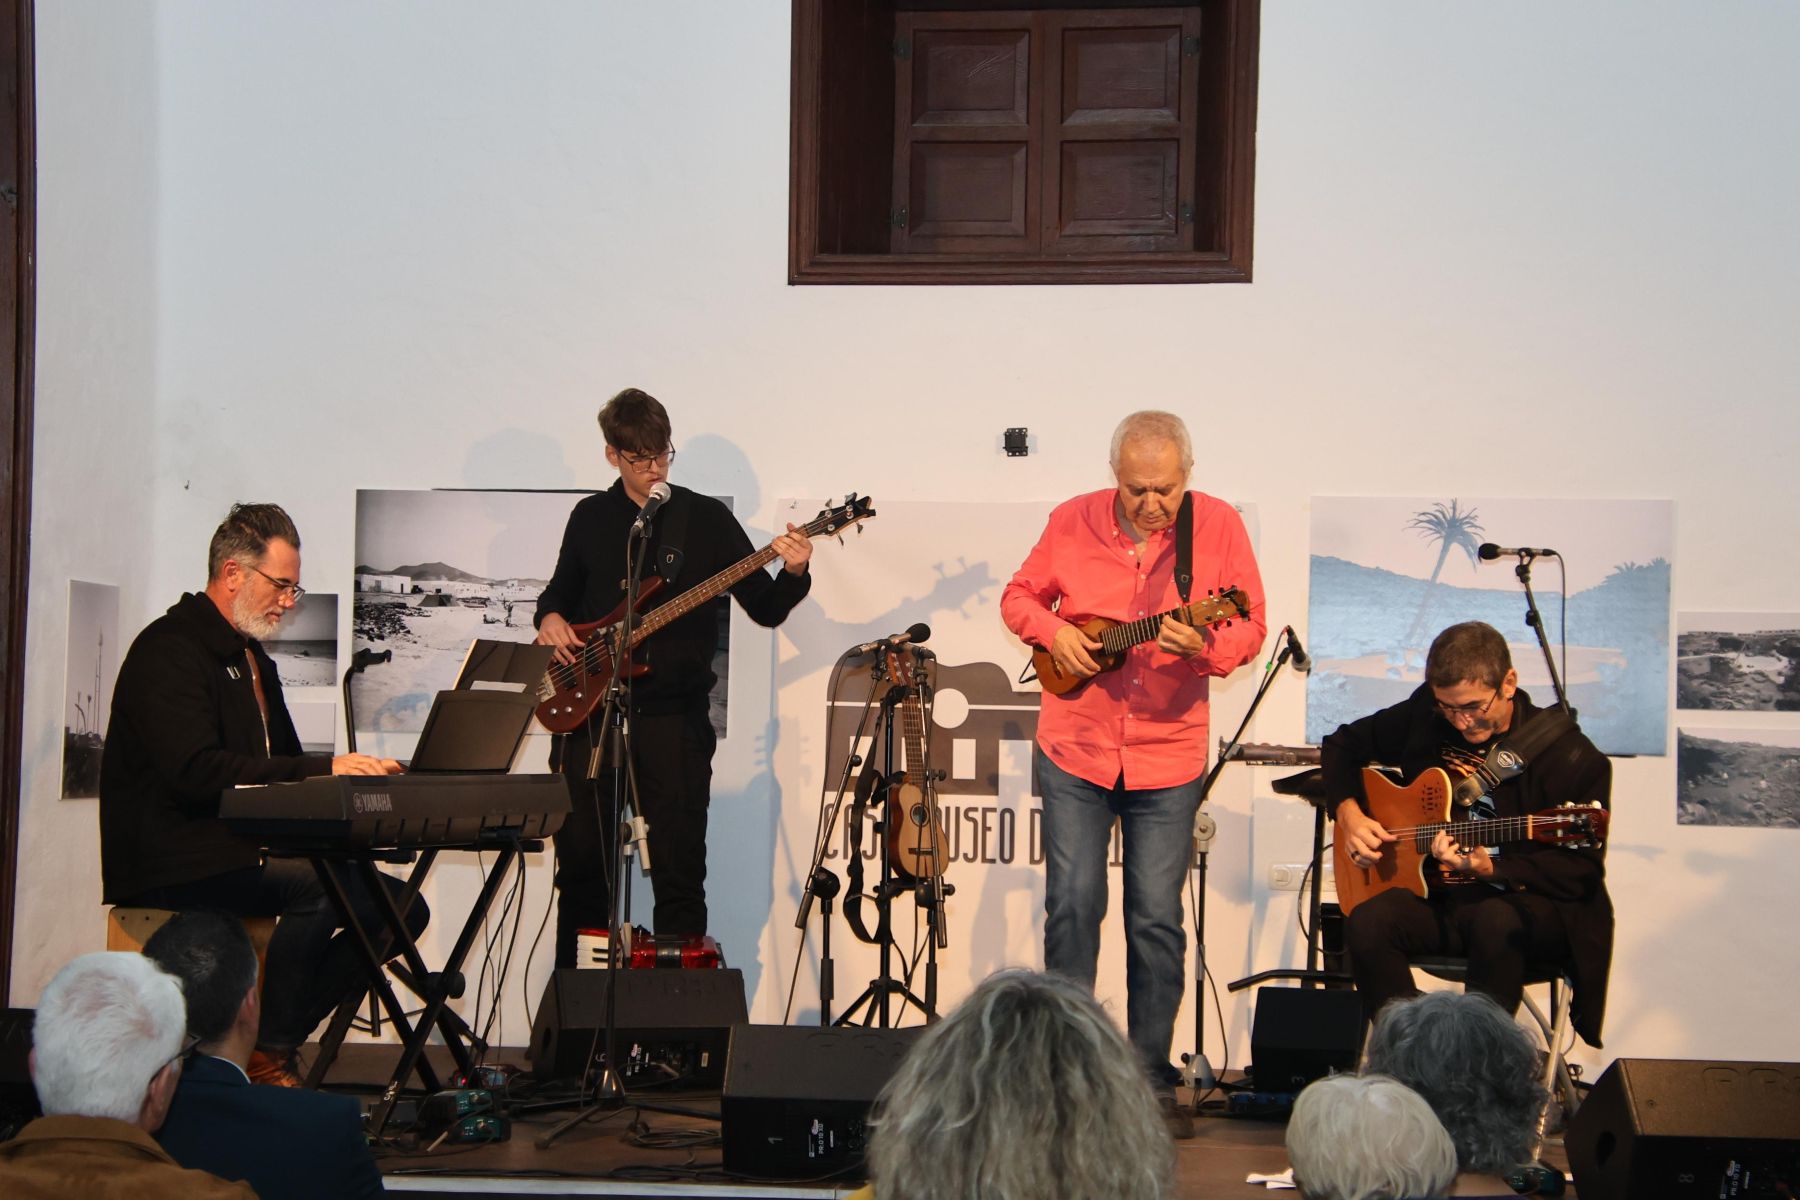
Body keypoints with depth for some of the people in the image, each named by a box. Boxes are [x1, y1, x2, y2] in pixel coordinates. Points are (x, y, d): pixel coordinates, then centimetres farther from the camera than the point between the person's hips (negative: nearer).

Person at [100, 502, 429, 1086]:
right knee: (317, 884, -34)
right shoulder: (168, 651, -9)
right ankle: (266, 1059, -18)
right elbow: (196, 772, -24)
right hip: (174, 870, -9)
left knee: (401, 904, -4)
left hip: (244, 854, 10)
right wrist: (323, 769, -27)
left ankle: (276, 1038, -3)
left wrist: (354, 777, 1)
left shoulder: (253, 660, 22)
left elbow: (281, 767, 23)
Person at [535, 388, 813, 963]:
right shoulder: (590, 517, 9)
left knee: (679, 868, -2)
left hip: (673, 716, -2)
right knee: (581, 864, 7)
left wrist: (792, 574, -18)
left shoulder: (707, 519, 1)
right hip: (590, 711, 3)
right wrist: (550, 618, -1)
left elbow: (766, 609, 1)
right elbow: (561, 589, 21)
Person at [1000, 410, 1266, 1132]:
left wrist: (1203, 646, -25)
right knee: (1071, 905, 1)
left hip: (1167, 756, -1)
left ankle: (1151, 1076, 15)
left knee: (1157, 919, 3)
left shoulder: (1218, 525, -6)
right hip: (1075, 748, 1)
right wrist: (1052, 630, -11)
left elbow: (1251, 627, -4)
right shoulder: (1073, 522, -3)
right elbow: (1019, 597, 9)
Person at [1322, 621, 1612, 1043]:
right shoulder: (1423, 715, 4)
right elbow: (1343, 744, 20)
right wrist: (1349, 811, 1)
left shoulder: (1572, 758, -11)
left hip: (1536, 905, -4)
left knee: (1496, 922, -39)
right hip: (1438, 897, 4)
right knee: (1367, 924, -28)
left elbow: (1582, 872, -11)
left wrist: (1490, 869, -24)